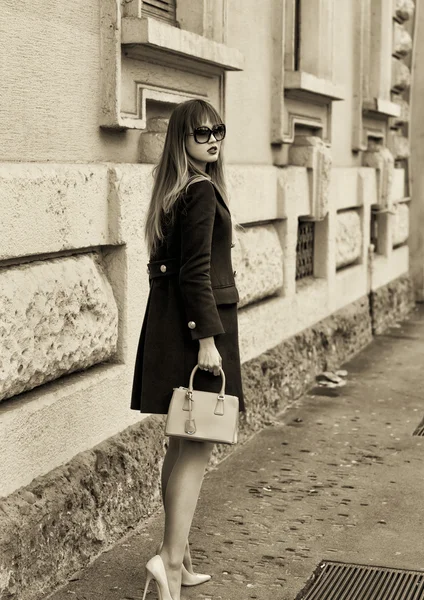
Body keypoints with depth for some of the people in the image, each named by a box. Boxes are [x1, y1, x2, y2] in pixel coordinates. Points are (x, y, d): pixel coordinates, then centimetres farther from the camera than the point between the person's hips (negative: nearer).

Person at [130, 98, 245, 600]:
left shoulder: (172, 190, 15)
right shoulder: (202, 190, -14)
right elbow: (196, 272, -19)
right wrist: (207, 339, -21)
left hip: (167, 322, 10)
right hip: (198, 322, -10)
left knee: (181, 444, 14)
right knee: (198, 448, -7)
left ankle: (180, 556, 23)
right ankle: (171, 558, -12)